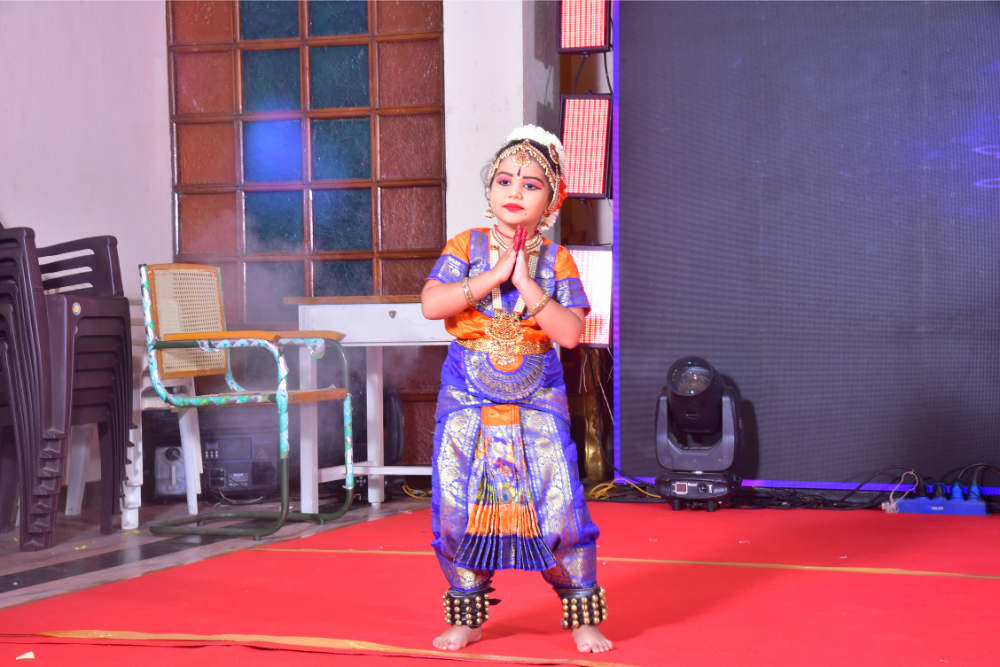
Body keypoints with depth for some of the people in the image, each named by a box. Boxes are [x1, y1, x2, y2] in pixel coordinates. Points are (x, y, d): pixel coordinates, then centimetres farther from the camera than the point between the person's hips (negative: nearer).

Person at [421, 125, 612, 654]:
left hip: (537, 401, 0)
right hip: (467, 400, 1)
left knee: (560, 506, -8)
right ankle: (467, 616, 20)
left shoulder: (556, 260, 1)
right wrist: (494, 274, -16)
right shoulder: (466, 248, 1)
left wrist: (526, 283, -16)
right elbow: (431, 304, -14)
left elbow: (569, 332, -11)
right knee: (458, 508, 1)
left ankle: (582, 614, 12)